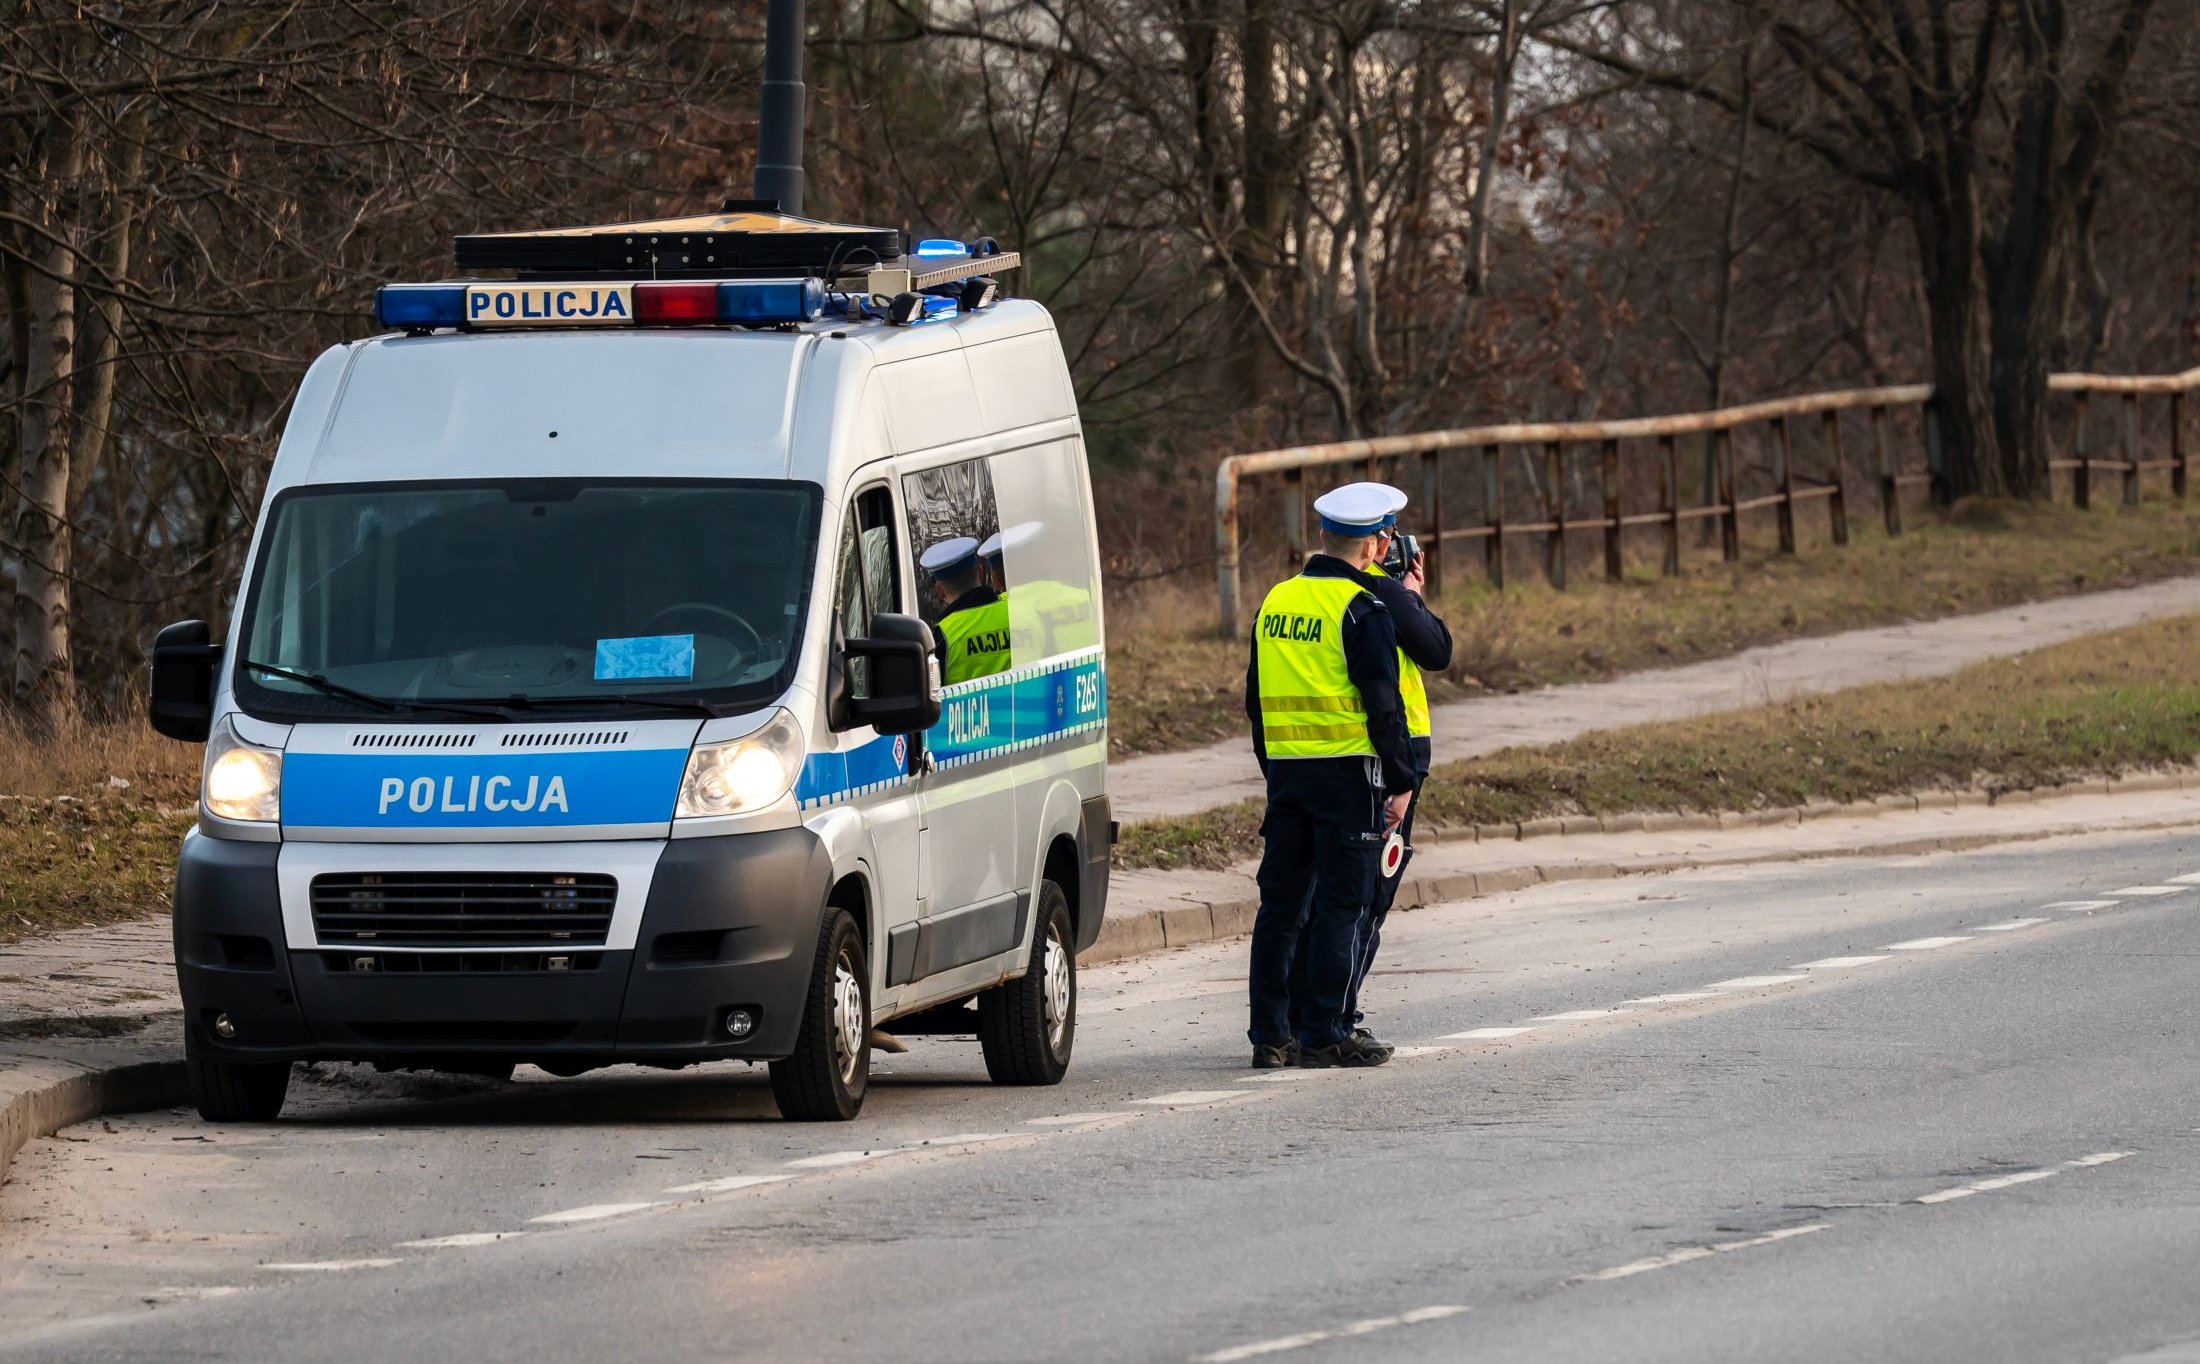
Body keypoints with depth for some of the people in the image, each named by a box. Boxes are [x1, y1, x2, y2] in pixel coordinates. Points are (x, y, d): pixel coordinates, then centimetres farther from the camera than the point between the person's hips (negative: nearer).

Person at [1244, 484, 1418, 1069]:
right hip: (1347, 770, -6)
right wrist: (1400, 781, -7)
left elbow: (1256, 698, 17)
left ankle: (1270, 1034, 10)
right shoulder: (1362, 610, -10)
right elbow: (1383, 704, -13)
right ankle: (1323, 1035, -4)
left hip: (1286, 771, 6)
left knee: (1280, 904, 9)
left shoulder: (1275, 602, 11)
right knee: (1340, 905, -2)